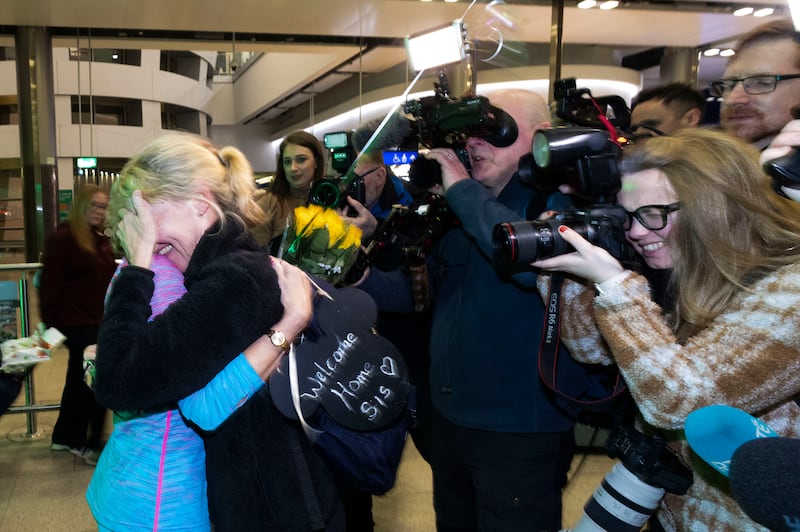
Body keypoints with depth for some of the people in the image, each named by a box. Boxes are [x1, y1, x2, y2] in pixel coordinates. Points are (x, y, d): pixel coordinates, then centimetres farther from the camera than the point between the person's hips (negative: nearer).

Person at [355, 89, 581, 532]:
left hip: (520, 430, -7)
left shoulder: (559, 202, -14)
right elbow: (420, 292, 13)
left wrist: (462, 189, -26)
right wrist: (363, 277, -7)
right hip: (448, 416, 7)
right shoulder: (461, 208, 8)